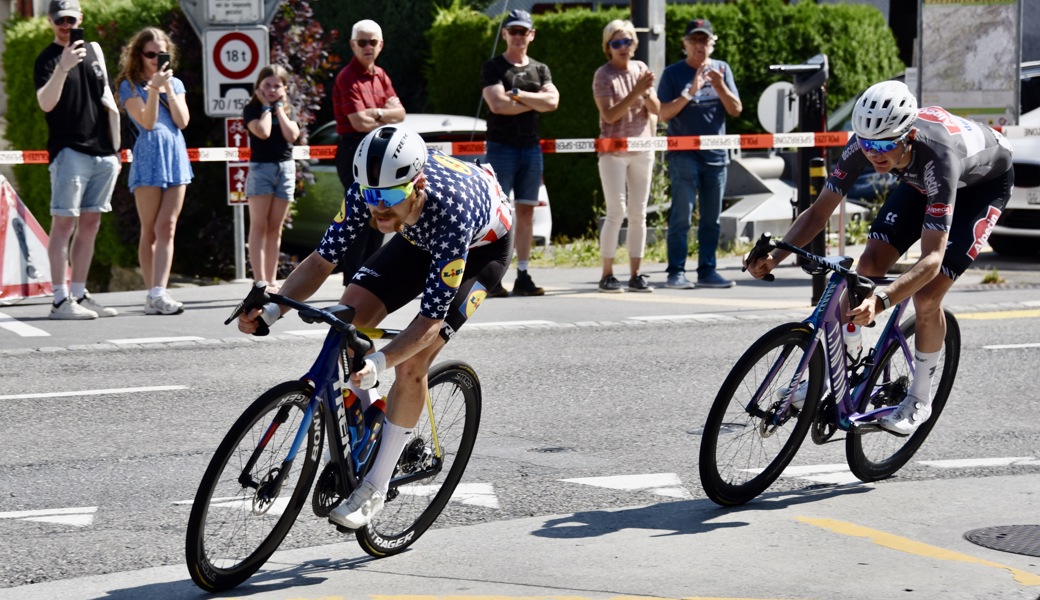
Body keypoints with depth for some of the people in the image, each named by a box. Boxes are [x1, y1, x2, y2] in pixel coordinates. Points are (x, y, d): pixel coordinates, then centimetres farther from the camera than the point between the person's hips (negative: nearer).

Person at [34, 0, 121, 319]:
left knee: (90, 224, 8)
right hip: (69, 151, -6)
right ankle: (60, 300, -12)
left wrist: (115, 146, 17)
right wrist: (62, 68, -32)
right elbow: (46, 103, -17)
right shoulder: (47, 59, -2)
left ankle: (79, 294, 13)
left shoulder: (94, 50, 16)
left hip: (102, 151, 6)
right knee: (64, 223, -9)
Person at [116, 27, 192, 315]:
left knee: (166, 228, -6)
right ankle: (153, 294, 1)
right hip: (149, 156, -4)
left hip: (175, 155, 4)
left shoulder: (175, 83, 15)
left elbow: (182, 121, 3)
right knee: (150, 232, -1)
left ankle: (158, 293, -14)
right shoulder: (130, 85, 2)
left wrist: (169, 88, -3)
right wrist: (154, 88, -16)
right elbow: (146, 122, -9)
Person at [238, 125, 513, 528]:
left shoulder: (451, 212, -44)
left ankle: (375, 489, -7)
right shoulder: (366, 192, -30)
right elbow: (323, 260, -21)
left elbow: (431, 318, -42)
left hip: (481, 246, -5)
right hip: (421, 237, 6)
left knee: (411, 363, -19)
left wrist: (379, 363, -57)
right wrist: (272, 310, -37)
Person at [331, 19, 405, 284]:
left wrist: (376, 113, -13)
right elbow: (359, 122, -20)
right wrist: (386, 120, -3)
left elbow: (399, 112, 5)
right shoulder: (348, 78, -12)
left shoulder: (380, 75, 14)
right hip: (354, 151, -9)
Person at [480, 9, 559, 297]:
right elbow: (497, 104, -15)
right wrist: (535, 102, -6)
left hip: (531, 148, 5)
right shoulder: (493, 67, 0)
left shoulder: (540, 70, 13)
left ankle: (523, 276, 8)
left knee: (526, 211, 5)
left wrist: (517, 94, -12)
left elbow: (552, 102, -4)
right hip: (501, 147, -5)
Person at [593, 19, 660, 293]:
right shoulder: (604, 75, -6)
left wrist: (647, 93, -13)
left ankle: (635, 275, 9)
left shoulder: (641, 69, 7)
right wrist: (636, 91, -21)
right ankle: (607, 275, -3)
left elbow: (656, 110, 7)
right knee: (616, 212, -9)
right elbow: (609, 115, -15)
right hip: (613, 151, -5)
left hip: (642, 150, 5)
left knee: (638, 214, 5)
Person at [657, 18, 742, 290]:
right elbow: (664, 112, -6)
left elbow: (736, 109, 4)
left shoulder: (721, 70, 10)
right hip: (683, 155, -4)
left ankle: (707, 271, 14)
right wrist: (690, 92, -16)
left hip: (716, 155, 4)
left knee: (711, 219, 7)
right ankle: (676, 272, -8)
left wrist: (719, 86, -12)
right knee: (682, 214, -9)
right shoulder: (673, 73, 2)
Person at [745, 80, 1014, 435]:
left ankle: (919, 400, 5)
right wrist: (775, 256, -37)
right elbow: (819, 211, -21)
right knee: (869, 267, -10)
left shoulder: (937, 156, -45)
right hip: (920, 179, 5)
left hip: (984, 182, -5)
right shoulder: (865, 142, -30)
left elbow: (932, 258, -47)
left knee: (927, 296, -17)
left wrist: (881, 300, -62)